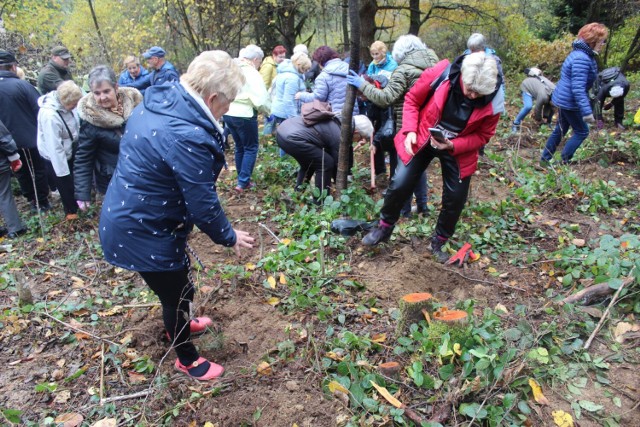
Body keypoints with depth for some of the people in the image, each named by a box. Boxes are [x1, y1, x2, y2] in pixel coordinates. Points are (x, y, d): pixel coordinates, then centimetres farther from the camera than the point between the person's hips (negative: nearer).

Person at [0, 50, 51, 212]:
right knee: (38, 170, 11)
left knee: (22, 172, 18)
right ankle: (42, 203, 18)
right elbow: (39, 109, -16)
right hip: (31, 137, -4)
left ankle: (32, 200, 30)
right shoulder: (22, 85, -18)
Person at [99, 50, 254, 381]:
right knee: (178, 292, 12)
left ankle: (179, 323, 58)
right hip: (141, 232, -10)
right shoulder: (188, 137, -32)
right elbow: (202, 204, -24)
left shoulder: (158, 103, -1)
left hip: (125, 216, 10)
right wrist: (229, 237, -8)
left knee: (176, 279, 30)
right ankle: (187, 359, 38)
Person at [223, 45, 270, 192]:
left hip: (228, 113, 7)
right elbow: (260, 99, -15)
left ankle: (243, 179, 26)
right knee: (251, 148, 5)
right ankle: (243, 182, 0)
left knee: (240, 147, 19)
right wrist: (267, 113, 1)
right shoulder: (252, 73, -12)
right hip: (244, 115, -7)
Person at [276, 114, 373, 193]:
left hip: (283, 129, 10)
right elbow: (338, 164, 4)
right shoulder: (339, 136, -7)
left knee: (309, 162, 27)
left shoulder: (336, 122, 20)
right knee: (326, 162, -1)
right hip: (291, 138, -10)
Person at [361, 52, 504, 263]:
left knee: (455, 198, 3)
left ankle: (439, 242, 27)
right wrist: (410, 130, -22)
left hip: (458, 150, 1)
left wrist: (453, 145, -25)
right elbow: (412, 99, -9)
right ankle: (384, 228, 20)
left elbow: (483, 135, -9)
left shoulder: (493, 101, -21)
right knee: (399, 184, -6)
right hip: (422, 139, -1)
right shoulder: (439, 73, -25)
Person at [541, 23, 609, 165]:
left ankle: (545, 159, 27)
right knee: (582, 132, 3)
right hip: (569, 102, -10)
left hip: (564, 99, 10)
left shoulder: (583, 54, 9)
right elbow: (578, 89, -29)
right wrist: (587, 111, -30)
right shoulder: (582, 59, -24)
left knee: (560, 130, 18)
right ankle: (564, 162, 9)